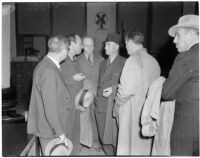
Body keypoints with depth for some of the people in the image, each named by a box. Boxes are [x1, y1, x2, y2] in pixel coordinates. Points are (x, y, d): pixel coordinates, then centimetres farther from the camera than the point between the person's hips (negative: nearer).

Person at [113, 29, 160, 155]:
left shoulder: (134, 59, -14)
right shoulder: (154, 61, 5)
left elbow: (128, 88, -19)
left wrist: (117, 105, -2)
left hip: (133, 111, -7)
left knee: (129, 146, 7)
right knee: (144, 146, 18)